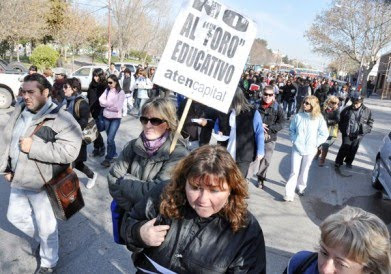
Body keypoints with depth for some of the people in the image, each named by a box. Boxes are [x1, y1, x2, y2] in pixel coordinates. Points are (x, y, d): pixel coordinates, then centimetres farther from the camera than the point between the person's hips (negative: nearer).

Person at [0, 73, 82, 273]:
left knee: (46, 227, 10)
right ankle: (42, 238, 51)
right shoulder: (20, 110, 2)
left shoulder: (61, 118, -21)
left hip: (42, 183, -7)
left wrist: (33, 147, -29)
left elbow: (70, 151, -31)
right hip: (18, 180, 7)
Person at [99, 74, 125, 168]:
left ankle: (108, 159, 0)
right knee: (110, 138, 17)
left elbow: (118, 107, -17)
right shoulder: (107, 90, 5)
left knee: (110, 139, -11)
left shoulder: (120, 92, -9)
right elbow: (101, 101, -5)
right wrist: (112, 104, -16)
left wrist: (106, 104, -11)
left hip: (116, 118, -5)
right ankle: (114, 153, 35)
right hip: (106, 117, 5)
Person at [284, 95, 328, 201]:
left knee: (304, 170, 15)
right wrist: (294, 140, -2)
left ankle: (301, 187, 38)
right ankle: (289, 194, 0)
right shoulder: (298, 116, -4)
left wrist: (315, 143, -7)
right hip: (297, 148, 0)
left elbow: (324, 134, -2)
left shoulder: (319, 118, -8)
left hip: (310, 149, 0)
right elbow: (291, 130, 9)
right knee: (294, 171, -3)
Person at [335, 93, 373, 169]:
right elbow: (341, 121, 6)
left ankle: (348, 162, 30)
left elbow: (370, 122, 6)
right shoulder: (347, 110, -4)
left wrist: (365, 131, -4)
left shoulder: (367, 111, -2)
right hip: (347, 134, -1)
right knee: (345, 148, -2)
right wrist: (343, 130, -1)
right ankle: (338, 162, 11)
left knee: (353, 149, 12)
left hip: (358, 135, 2)